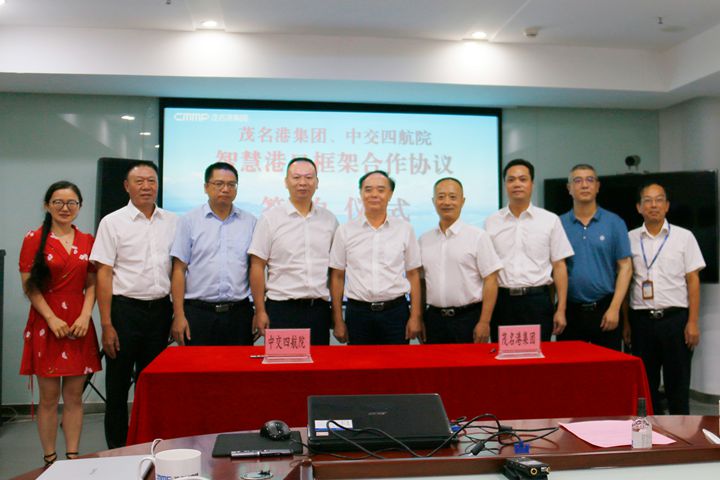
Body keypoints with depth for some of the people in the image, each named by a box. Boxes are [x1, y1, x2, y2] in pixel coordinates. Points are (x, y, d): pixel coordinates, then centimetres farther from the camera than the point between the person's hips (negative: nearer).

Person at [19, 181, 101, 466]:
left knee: (74, 396, 6)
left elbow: (92, 284, 9)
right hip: (47, 325, -3)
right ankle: (49, 460, 15)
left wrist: (85, 316, -6)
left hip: (80, 326, 3)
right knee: (49, 397, 3)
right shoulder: (35, 239, -1)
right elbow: (29, 285, -4)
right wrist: (52, 319, -12)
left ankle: (73, 457, 15)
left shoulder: (87, 241, 9)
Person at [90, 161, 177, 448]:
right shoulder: (113, 222, -1)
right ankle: (117, 451, 20)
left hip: (160, 309, 3)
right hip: (125, 309, -3)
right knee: (118, 385, 6)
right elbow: (103, 275, -5)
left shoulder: (172, 222, 7)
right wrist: (106, 325, -11)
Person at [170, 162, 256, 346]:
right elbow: (179, 270, 1)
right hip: (198, 313, -1)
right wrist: (179, 316, -5)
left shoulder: (250, 222, 8)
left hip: (239, 312, 2)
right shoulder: (189, 221, 4)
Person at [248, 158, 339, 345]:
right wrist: (260, 311, -7)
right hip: (282, 309, -3)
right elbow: (257, 267, -3)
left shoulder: (329, 220, 8)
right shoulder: (270, 218, -1)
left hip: (319, 309, 3)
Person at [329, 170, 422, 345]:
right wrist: (338, 321, 1)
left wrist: (416, 317, 0)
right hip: (358, 312, 0)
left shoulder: (404, 229, 3)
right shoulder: (345, 231, 2)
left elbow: (413, 275, 5)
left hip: (395, 312, 0)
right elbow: (337, 277, 4)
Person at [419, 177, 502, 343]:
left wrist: (484, 322, -13)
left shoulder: (478, 236, -4)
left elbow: (491, 280, -7)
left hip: (468, 318, -3)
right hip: (434, 319, 4)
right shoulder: (424, 240, 8)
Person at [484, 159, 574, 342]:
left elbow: (559, 266, 4)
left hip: (537, 301, -1)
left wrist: (561, 310, -1)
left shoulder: (550, 220, 5)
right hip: (501, 301, 1)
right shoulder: (491, 223, 6)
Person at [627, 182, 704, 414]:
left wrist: (692, 322, -6)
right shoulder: (630, 239, 6)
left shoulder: (684, 237, 2)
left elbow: (693, 280, 0)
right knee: (646, 382, 10)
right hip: (641, 319, 2)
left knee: (677, 383, 5)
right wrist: (626, 322, 3)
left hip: (675, 318, -2)